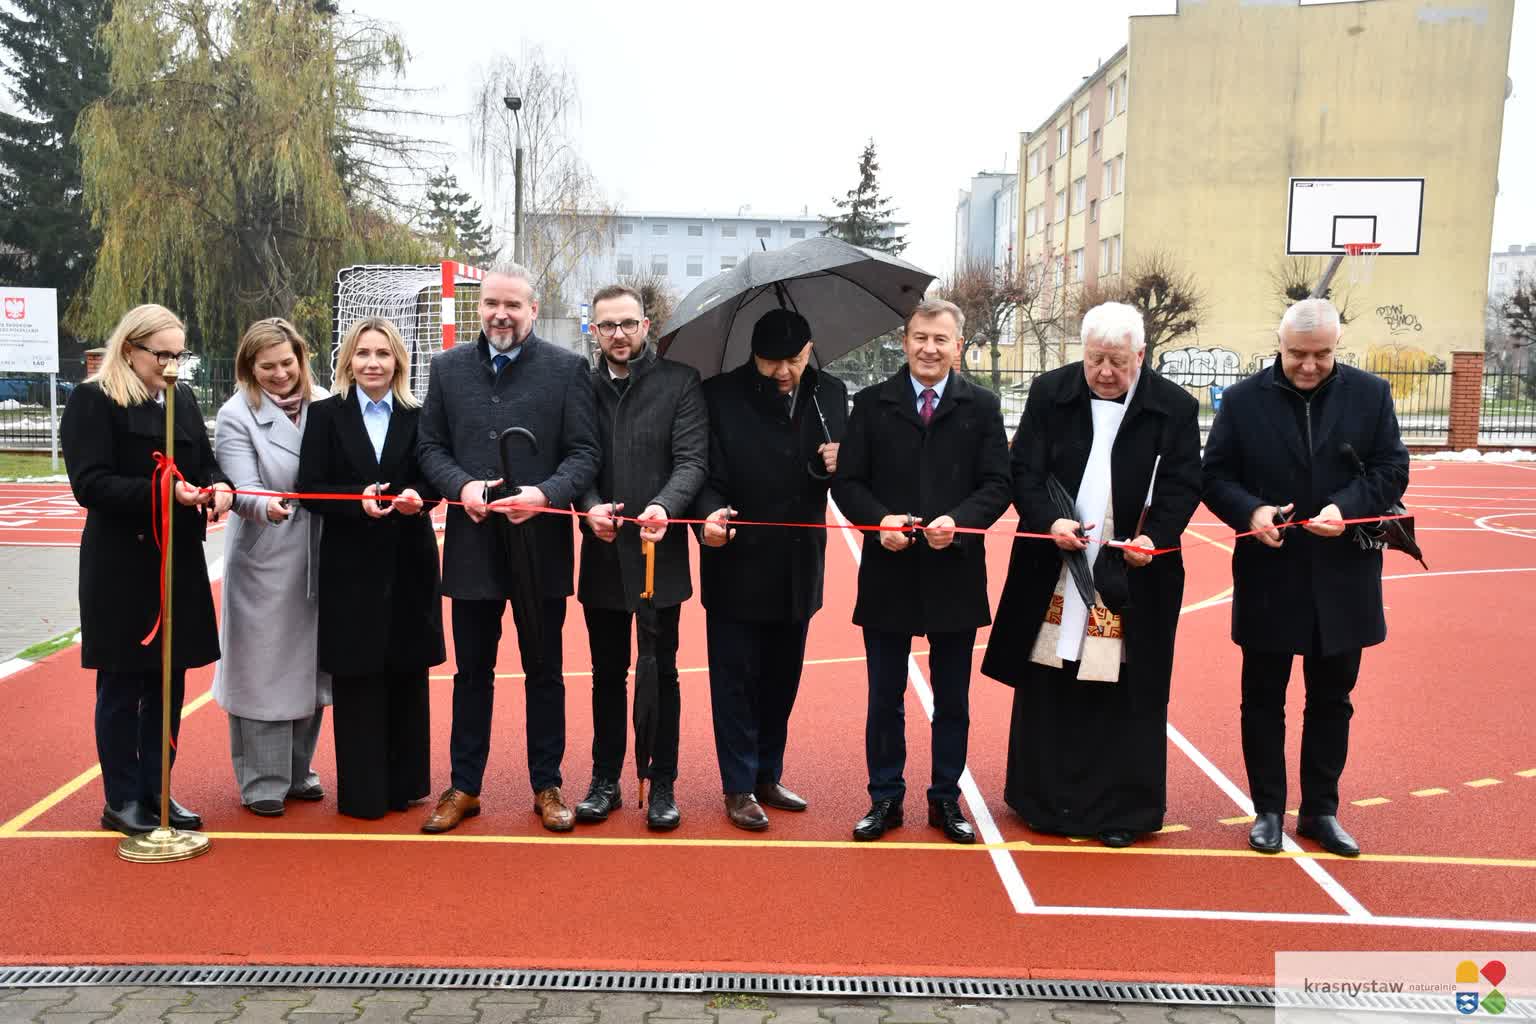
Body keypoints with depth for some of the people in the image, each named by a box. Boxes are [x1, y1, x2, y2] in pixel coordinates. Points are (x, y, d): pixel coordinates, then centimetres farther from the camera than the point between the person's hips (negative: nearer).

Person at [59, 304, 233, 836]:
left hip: (180, 558, 6)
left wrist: (217, 487, -10)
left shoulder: (183, 400, 12)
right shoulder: (92, 401, -7)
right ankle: (121, 800, 17)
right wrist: (162, 491, -26)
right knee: (122, 684, 5)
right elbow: (89, 483, -15)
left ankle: (155, 792, 23)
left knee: (169, 682, 11)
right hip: (121, 563, -6)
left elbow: (206, 463, 13)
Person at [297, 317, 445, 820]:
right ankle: (362, 792, 11)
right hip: (351, 565, -1)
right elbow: (309, 489, -3)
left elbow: (433, 480, 5)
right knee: (357, 679, 2)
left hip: (409, 563, 2)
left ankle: (406, 781, 21)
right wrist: (358, 499, -20)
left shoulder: (418, 417, 5)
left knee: (407, 675, 8)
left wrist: (416, 496, -17)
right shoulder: (326, 415, 2)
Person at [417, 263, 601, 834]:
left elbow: (585, 452, -4)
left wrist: (544, 494, -20)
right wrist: (461, 486, -13)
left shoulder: (566, 369, -2)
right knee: (472, 672, 13)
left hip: (542, 544, -2)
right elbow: (431, 446, 6)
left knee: (544, 673, 10)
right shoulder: (448, 367, 7)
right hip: (472, 545, 2)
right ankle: (464, 787, 26)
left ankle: (546, 786, 24)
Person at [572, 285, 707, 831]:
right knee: (607, 673, 14)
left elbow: (692, 458, -9)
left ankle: (662, 785, 18)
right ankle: (605, 780, 26)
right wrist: (590, 507, -17)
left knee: (661, 673, 6)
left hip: (659, 553, -3)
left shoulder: (679, 381, -1)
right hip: (602, 554, 3)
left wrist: (664, 505, -27)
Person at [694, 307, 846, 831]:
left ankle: (768, 777, 32)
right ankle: (739, 788, 19)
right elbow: (708, 476, -10)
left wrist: (838, 465, -16)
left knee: (781, 680, 16)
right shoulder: (720, 396, -9)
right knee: (736, 681, 5)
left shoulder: (830, 394, 2)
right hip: (737, 566, -4)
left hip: (798, 569, 4)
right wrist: (710, 514, -30)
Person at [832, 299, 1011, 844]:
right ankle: (885, 799, 24)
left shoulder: (982, 406, 3)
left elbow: (997, 484, -1)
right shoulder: (872, 403, 3)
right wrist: (879, 519, -17)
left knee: (953, 700, 12)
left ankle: (945, 800, 26)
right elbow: (847, 481, 1)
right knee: (884, 697, 10)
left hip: (955, 573, 0)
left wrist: (958, 521, -19)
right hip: (888, 573, 0)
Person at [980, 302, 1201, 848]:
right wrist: (1050, 521, -17)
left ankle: (1123, 808, 18)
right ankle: (1046, 801, 22)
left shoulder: (1175, 407, -1)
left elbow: (1183, 485, -1)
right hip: (1053, 573, 1)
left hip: (1133, 575, -1)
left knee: (1125, 693, 4)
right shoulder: (1049, 393, 2)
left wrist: (1154, 537, -18)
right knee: (1048, 691, 7)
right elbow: (1023, 471, 0)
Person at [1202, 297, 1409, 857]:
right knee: (1263, 700, 8)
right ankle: (1268, 810, 22)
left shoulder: (1370, 394, 0)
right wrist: (1249, 512, -20)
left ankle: (1321, 811, 27)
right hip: (1268, 576, -1)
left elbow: (1392, 470, 1)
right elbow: (1215, 476, -1)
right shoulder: (1243, 399, -3)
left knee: (1331, 700, 13)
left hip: (1342, 577, 2)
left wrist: (1347, 507, -18)